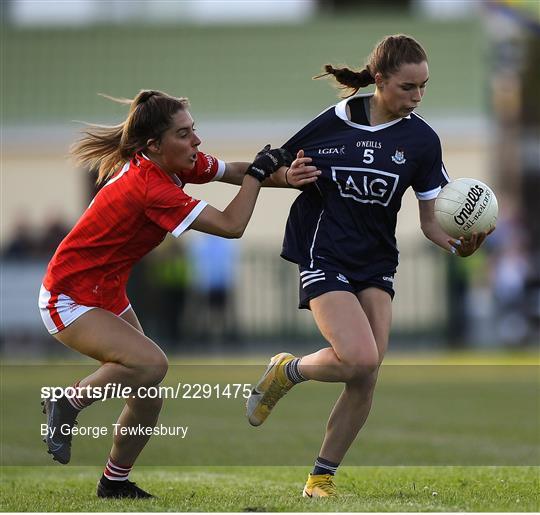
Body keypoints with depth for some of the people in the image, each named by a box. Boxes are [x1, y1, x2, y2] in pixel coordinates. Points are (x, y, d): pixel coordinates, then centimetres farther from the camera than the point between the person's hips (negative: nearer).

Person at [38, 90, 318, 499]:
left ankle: (115, 481, 20)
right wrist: (258, 171, -17)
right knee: (151, 363, -28)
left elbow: (234, 172, 9)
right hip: (69, 300, -9)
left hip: (107, 294, 9)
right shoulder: (152, 189, -31)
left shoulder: (183, 165, -4)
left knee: (149, 397, 4)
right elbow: (231, 226, -27)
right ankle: (67, 405, -7)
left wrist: (283, 172, -9)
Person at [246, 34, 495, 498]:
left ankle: (322, 476, 11)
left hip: (376, 264, 3)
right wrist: (290, 176, -16)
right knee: (359, 357, -22)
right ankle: (286, 372, 8)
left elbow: (430, 219, -2)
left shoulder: (421, 139, -3)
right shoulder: (330, 124, -8)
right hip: (324, 256, -3)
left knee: (365, 381, -5)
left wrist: (458, 245, -22)